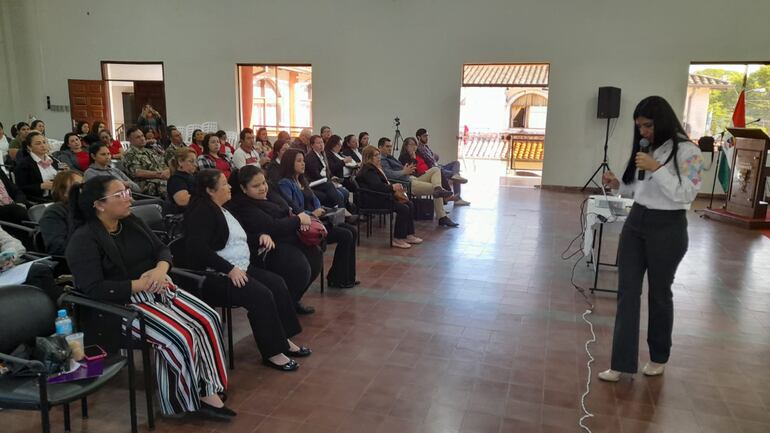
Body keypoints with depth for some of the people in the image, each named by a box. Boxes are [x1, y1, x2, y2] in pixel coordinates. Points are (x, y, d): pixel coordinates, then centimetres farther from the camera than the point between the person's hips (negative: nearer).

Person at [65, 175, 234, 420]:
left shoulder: (132, 222, 10)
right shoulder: (83, 240, -12)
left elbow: (162, 249, 11)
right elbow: (93, 289, -21)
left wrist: (161, 269, -12)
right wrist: (140, 284, -21)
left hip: (158, 290, 8)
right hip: (123, 304, -7)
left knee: (208, 319, -13)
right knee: (181, 335, -26)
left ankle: (207, 389, -9)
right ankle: (190, 399, -6)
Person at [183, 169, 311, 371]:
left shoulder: (223, 209, 18)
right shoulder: (201, 211, -11)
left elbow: (240, 238, 30)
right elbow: (197, 247, -24)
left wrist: (262, 236, 9)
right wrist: (229, 269, -26)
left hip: (241, 267, 9)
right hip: (216, 275, -9)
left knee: (277, 284, -8)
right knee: (261, 294, -25)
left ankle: (283, 339, 0)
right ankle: (272, 353, -13)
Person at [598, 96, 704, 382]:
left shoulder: (687, 151, -11)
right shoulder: (645, 149, 7)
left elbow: (686, 194, -18)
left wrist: (657, 168, -23)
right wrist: (618, 185, -1)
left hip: (668, 228, -6)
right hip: (635, 222, 6)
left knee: (659, 292, 9)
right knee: (627, 291, 2)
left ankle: (659, 357, 32)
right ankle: (622, 363, 8)